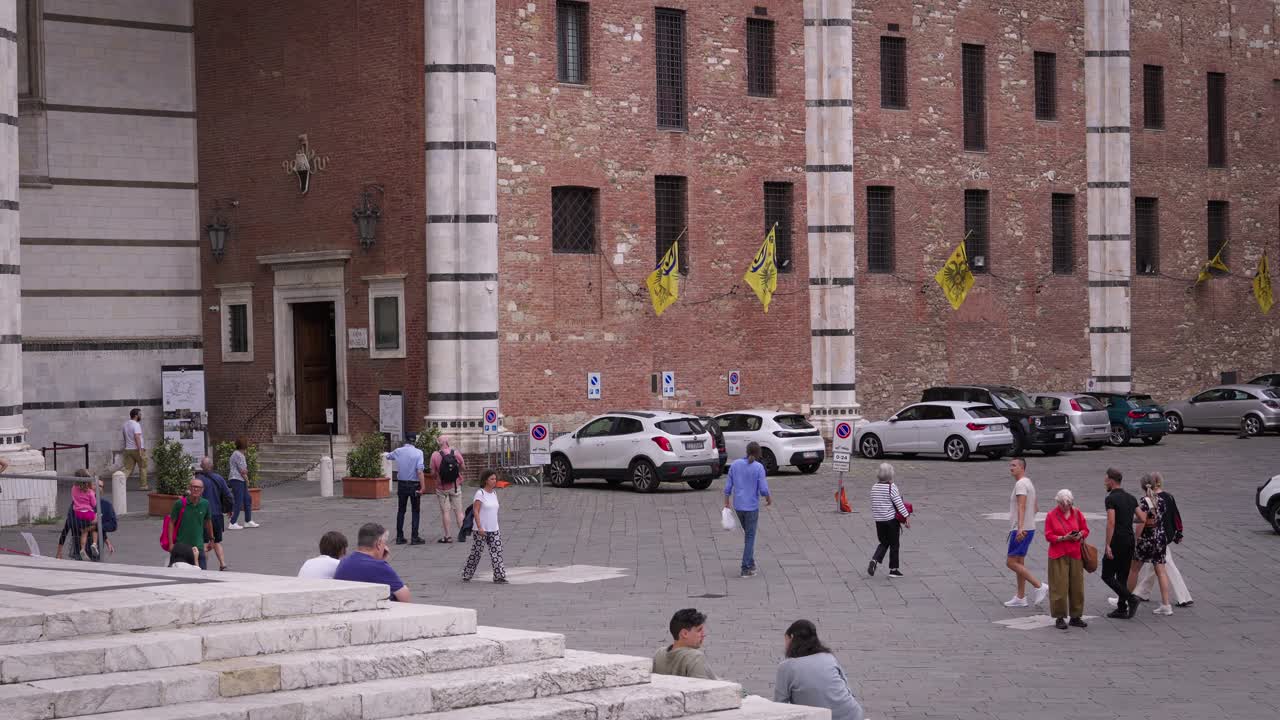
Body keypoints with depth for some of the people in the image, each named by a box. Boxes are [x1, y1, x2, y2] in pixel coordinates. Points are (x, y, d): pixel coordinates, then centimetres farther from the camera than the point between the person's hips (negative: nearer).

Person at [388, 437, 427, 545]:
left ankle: (399, 537, 12)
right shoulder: (418, 452, -11)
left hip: (401, 484, 3)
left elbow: (388, 456, 22)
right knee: (416, 511, 5)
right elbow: (420, 470, -19)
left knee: (401, 510, 11)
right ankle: (415, 537, 2)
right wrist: (423, 486, -17)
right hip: (414, 484, -3)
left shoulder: (398, 451, 0)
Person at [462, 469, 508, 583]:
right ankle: (467, 575, 16)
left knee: (497, 552, -1)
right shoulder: (480, 493, -12)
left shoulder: (494, 493, 10)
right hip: (481, 530, -6)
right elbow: (476, 511, -15)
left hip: (493, 529, 6)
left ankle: (499, 576, 1)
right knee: (476, 552, 3)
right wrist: (480, 527, -21)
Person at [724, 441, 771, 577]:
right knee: (750, 537, 5)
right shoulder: (759, 467, -13)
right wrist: (769, 499, 5)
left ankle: (750, 563, 27)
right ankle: (746, 569, 2)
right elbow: (763, 489, -16)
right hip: (752, 507, -4)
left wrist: (726, 503, 13)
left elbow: (728, 487, 1)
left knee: (748, 533, 23)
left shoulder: (735, 464, -1)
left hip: (737, 506, 4)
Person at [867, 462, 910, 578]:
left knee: (883, 543, 18)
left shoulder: (874, 487, 3)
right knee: (894, 544, 8)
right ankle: (893, 569, 13)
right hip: (891, 519, -5)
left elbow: (873, 504, 9)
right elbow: (899, 504, -16)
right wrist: (907, 516, -11)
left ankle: (874, 560, -6)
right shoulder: (891, 487, -15)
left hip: (878, 520, 5)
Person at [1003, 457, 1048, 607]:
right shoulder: (1028, 483, 17)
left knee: (1011, 562, -8)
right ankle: (1020, 598, 18)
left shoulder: (1021, 484, -15)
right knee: (1019, 562, 14)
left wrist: (1020, 528, -37)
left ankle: (1040, 587, -10)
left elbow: (1022, 506, -28)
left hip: (1021, 530, -10)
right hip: (1029, 528, 10)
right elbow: (1034, 508, 25)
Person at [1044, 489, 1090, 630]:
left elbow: (1085, 530, 13)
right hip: (1058, 556, -4)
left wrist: (1079, 535, -9)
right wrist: (1064, 538, -18)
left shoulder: (1077, 513, 6)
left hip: (1075, 555, 4)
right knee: (1060, 587, -5)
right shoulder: (1051, 515, -4)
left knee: (1077, 586, 5)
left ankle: (1075, 617, 15)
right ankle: (1059, 618, 3)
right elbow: (1048, 536, -5)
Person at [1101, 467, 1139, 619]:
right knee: (1122, 576, 13)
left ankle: (1131, 599, -13)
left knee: (1107, 575, 0)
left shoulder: (1111, 499, -11)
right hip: (1130, 540, 8)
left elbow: (1111, 523, -19)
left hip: (1116, 542, -8)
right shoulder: (1131, 498, 12)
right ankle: (1122, 609, 13)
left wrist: (1107, 545, -19)